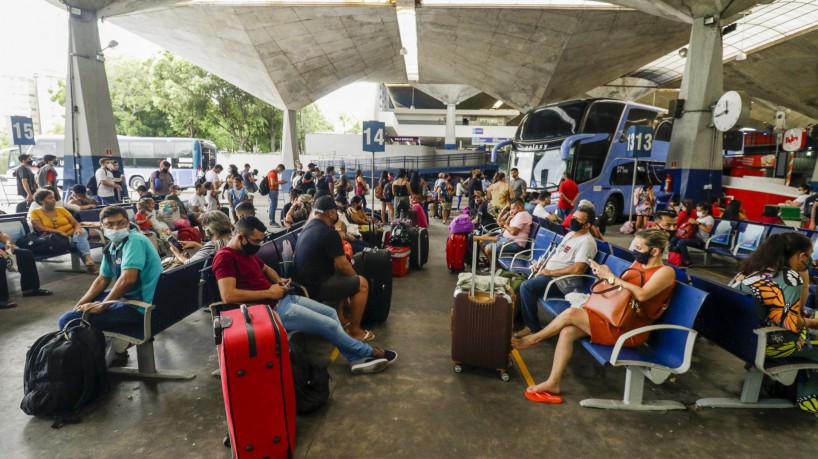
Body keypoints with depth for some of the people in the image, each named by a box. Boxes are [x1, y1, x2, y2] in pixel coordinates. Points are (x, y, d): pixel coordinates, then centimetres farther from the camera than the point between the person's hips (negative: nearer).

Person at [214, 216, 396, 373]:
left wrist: (279, 281, 6)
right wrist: (268, 293, -22)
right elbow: (228, 295, -30)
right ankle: (369, 352, 15)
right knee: (329, 324, -5)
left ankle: (355, 358, 12)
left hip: (283, 298, 10)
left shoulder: (246, 251, 12)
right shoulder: (225, 257, -17)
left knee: (331, 312, 9)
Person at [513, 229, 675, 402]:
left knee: (571, 313, -23)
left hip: (633, 329, -8)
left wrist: (610, 277, -22)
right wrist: (603, 274, -3)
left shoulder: (665, 272, -10)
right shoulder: (638, 263, 14)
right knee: (568, 331, -16)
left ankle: (532, 339, -1)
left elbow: (641, 295, -28)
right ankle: (553, 383, -10)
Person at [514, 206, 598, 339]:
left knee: (526, 286, -27)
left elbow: (577, 269, -28)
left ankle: (533, 327, -13)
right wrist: (542, 262, 8)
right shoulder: (570, 234, 14)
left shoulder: (587, 242, -16)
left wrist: (551, 272, -22)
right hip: (547, 271, 10)